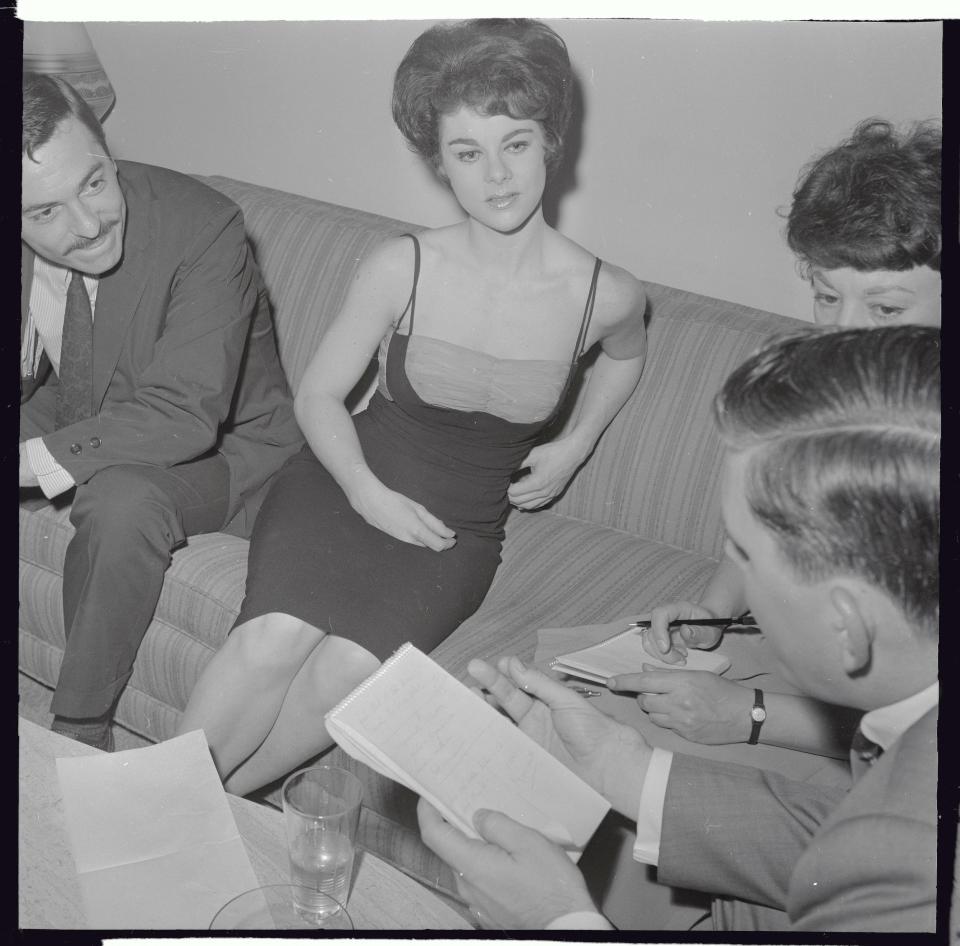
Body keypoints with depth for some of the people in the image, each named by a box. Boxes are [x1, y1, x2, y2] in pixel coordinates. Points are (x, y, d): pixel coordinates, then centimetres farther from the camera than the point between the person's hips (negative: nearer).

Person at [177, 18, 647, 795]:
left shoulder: (605, 295, -8)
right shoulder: (402, 269, -11)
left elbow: (626, 353, 20)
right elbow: (319, 395, 1)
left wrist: (574, 446, 8)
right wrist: (367, 492, -14)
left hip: (459, 530, 1)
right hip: (347, 483, 0)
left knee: (345, 675, -25)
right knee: (273, 637, -28)